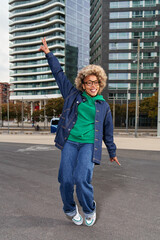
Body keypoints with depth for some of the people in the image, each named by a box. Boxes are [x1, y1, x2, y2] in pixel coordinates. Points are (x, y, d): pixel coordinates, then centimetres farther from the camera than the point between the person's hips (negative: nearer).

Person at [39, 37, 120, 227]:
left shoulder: (103, 106, 10)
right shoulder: (73, 95, 10)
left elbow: (107, 131, 17)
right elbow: (59, 74, 17)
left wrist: (112, 152, 22)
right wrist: (48, 54, 20)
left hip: (89, 144, -1)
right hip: (70, 142, 2)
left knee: (81, 179, -16)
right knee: (65, 180, -2)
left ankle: (89, 210, 16)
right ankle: (70, 210, 30)